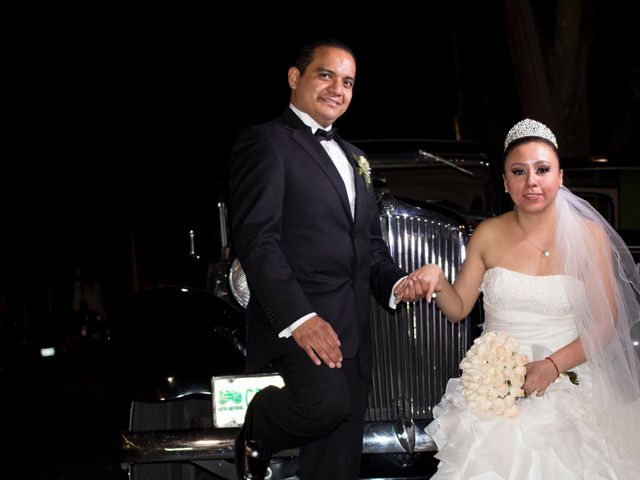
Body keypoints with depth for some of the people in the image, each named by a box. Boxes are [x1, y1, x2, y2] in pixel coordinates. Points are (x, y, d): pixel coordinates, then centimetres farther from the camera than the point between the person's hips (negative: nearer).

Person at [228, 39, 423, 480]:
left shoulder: (353, 158, 24)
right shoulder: (265, 143, -2)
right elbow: (256, 238, -13)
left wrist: (395, 284, 4)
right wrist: (296, 317, -24)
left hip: (351, 335, 8)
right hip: (295, 323, -8)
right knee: (325, 402, -32)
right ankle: (255, 436, -2)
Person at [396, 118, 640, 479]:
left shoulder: (588, 236, -4)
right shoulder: (488, 235, 2)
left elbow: (604, 323, -3)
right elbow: (458, 308, 8)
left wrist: (553, 365, -16)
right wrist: (438, 281, -14)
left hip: (568, 380, -1)